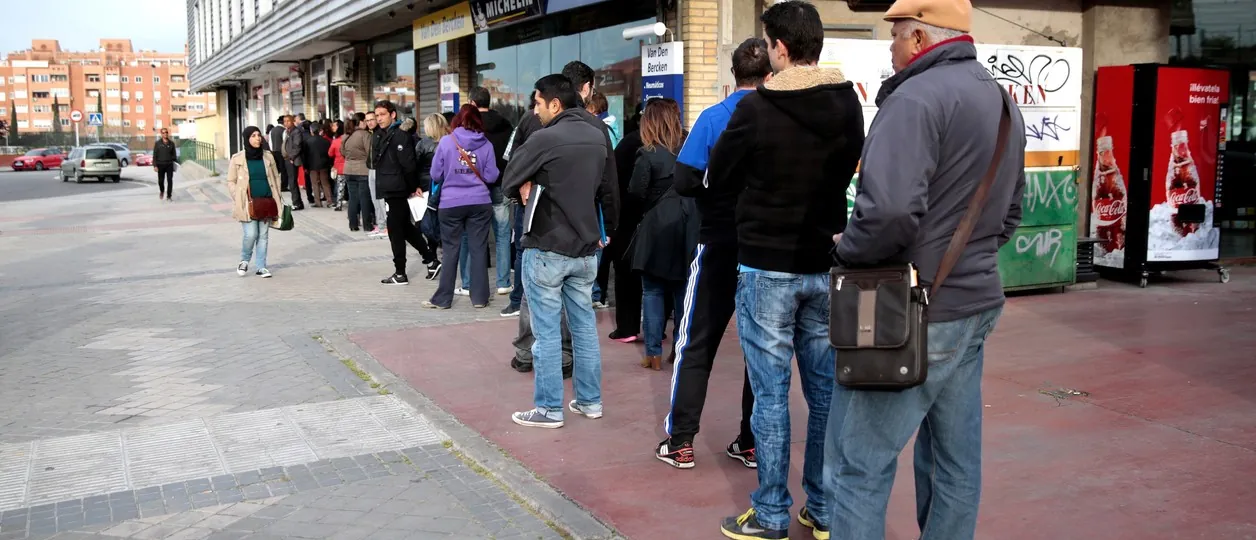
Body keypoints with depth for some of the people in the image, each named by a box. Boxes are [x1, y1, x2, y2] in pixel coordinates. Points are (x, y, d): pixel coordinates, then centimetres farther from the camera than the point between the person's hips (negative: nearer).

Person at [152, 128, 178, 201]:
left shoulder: (171, 143, 5)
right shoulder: (157, 143, 0)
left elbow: (174, 154, 10)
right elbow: (154, 155, -1)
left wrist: (175, 162, 5)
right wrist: (155, 165, -8)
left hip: (169, 165, 1)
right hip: (160, 165, -1)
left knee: (170, 181, -4)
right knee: (161, 181, 4)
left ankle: (169, 196, 2)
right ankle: (162, 191, 34)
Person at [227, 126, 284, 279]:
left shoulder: (268, 156, 7)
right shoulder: (237, 159, -1)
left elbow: (276, 177, 14)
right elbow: (231, 182, 4)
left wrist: (278, 197, 7)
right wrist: (239, 200, -6)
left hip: (266, 202, 3)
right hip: (248, 204, -3)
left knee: (263, 235, 6)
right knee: (251, 234, -9)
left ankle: (261, 266, 15)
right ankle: (244, 260, 17)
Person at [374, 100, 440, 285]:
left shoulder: (400, 136, -16)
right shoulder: (380, 136, 12)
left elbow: (409, 165, -19)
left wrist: (414, 187, -12)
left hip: (397, 191, -9)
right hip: (390, 190, 9)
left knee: (396, 231, -2)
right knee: (406, 228, 16)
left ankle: (400, 274, 6)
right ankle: (431, 259, 23)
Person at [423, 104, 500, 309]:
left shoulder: (446, 142, -3)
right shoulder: (486, 144, -1)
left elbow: (436, 175, 1)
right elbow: (491, 177, -1)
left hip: (451, 204, 0)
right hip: (480, 202, 1)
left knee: (450, 251, 7)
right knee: (479, 250, 7)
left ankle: (443, 298, 12)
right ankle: (479, 297, 11)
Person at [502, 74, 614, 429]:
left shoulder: (544, 138, -16)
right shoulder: (597, 137, 6)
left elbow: (509, 182, -8)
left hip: (547, 249, -6)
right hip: (586, 247, 7)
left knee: (547, 330, 1)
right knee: (585, 325, 14)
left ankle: (548, 409, 7)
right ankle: (590, 400, 22)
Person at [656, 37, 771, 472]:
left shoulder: (713, 119, -8)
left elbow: (684, 182, -12)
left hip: (720, 248, -2)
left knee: (696, 345, 7)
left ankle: (681, 442, 8)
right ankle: (753, 443, 17)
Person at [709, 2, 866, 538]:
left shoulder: (756, 107, -14)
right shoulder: (848, 105, 1)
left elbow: (718, 179, -2)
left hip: (767, 267, -5)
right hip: (827, 266, 5)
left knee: (770, 394, 3)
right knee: (827, 391, 11)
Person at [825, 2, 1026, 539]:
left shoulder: (918, 98, -17)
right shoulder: (1003, 102, 14)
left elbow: (889, 209, -29)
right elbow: (1010, 211, 21)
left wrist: (847, 249, -12)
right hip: (976, 304, 9)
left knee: (859, 464, -1)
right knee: (954, 459, 16)